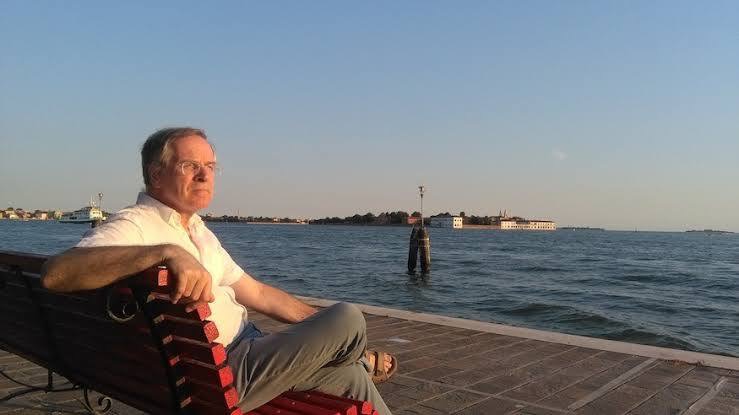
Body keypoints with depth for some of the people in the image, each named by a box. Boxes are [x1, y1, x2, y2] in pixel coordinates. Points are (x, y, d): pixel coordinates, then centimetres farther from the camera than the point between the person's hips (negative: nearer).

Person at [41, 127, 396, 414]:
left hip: (247, 348, 9)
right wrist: (167, 252, -42)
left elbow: (258, 294, 18)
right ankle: (364, 361, 22)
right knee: (348, 317, -12)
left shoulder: (200, 233, 17)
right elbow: (55, 273, -30)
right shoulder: (134, 226, -11)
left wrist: (332, 332, 13)